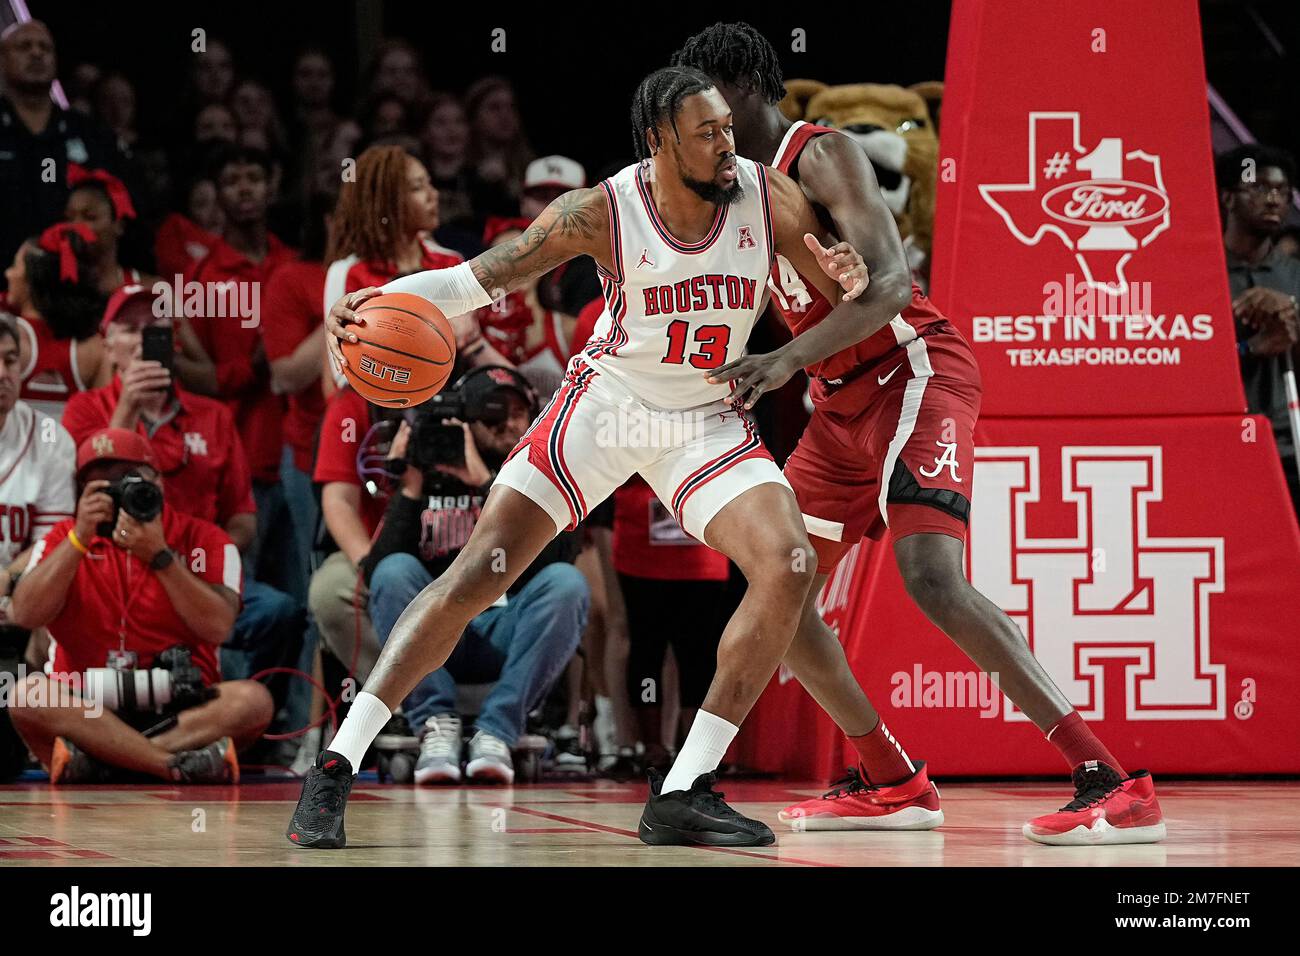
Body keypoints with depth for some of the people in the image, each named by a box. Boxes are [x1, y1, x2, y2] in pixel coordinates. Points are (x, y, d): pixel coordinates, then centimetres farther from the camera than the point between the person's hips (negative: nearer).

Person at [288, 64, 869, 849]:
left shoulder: (770, 201, -14)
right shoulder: (602, 214, -20)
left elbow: (857, 303, -4)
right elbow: (480, 277, -13)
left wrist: (848, 276, -30)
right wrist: (379, 299, -31)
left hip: (707, 417, 2)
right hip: (607, 401, -2)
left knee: (789, 566, -20)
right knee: (477, 574, -10)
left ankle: (684, 794, -13)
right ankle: (335, 769, -2)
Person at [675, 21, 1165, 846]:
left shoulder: (822, 156, -13)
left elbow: (889, 283, -26)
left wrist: (788, 362, -36)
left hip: (916, 370, -10)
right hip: (845, 400, 10)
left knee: (931, 576, -26)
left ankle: (1115, 787, -30)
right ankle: (892, 785, 19)